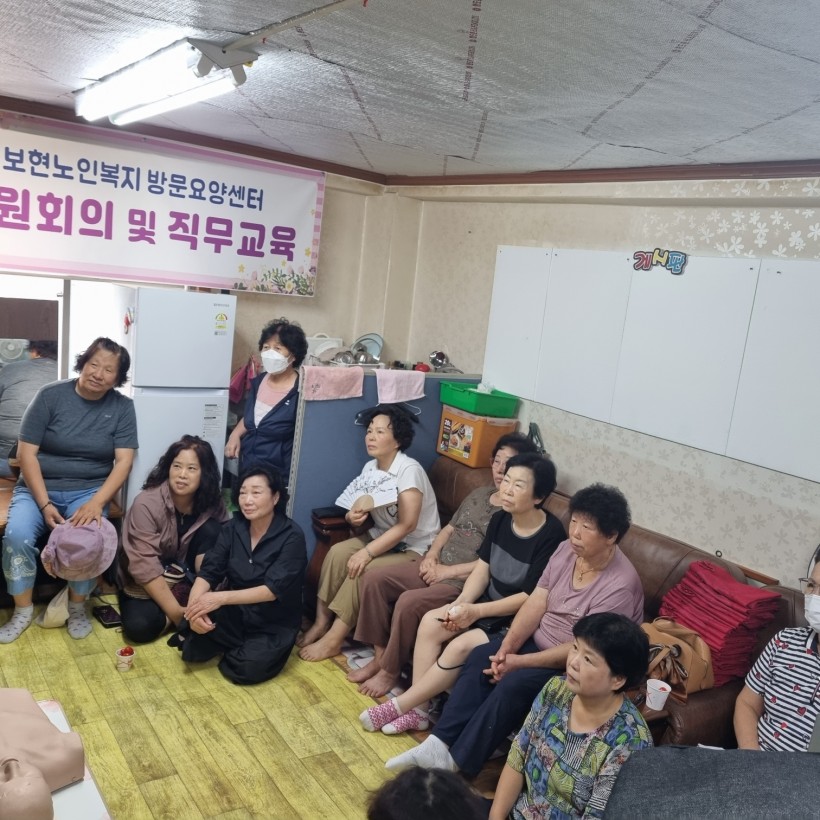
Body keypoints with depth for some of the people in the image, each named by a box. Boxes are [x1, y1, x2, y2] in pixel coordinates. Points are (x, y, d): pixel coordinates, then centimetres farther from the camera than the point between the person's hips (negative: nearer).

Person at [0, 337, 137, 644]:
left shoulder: (122, 407, -2)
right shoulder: (50, 395, -6)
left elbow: (123, 462, -8)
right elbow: (26, 452, -8)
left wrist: (96, 503, -23)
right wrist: (44, 504, -17)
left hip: (89, 490, 0)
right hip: (39, 487, 0)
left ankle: (77, 606, -1)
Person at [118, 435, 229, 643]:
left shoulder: (212, 505, -13)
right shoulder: (146, 504, -24)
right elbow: (145, 567, -27)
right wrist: (175, 611, -28)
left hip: (187, 578, 3)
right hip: (145, 583, -3)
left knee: (211, 529, -21)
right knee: (139, 626, -31)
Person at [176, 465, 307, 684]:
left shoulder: (291, 536, -16)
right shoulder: (232, 529, -1)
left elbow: (273, 589, -23)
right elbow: (208, 573, -7)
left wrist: (221, 597, -32)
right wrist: (194, 607, -28)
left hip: (274, 623, -2)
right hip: (236, 613, 2)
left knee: (248, 668, -27)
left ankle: (244, 648, 6)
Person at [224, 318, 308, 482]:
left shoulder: (300, 392, -18)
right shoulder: (259, 381, 3)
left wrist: (293, 483, -17)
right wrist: (235, 435, 3)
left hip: (277, 478, -7)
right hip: (246, 470, 7)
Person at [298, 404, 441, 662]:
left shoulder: (409, 470, -22)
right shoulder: (369, 468, 1)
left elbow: (406, 525, -26)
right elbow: (358, 509, 6)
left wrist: (367, 553, -29)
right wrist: (352, 517, -19)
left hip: (414, 548, -7)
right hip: (380, 536, 7)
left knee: (362, 571, -26)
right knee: (337, 552, -17)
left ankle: (333, 640, -13)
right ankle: (321, 622, -6)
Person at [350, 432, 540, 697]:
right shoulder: (480, 494, 14)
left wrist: (448, 571, -16)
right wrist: (431, 555, 0)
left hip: (466, 581, -8)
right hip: (436, 566, 8)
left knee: (409, 602, -29)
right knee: (373, 579, -7)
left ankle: (391, 671, -5)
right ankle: (380, 655, 4)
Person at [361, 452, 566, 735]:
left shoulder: (551, 535, -22)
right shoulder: (500, 519, 0)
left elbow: (531, 597, -20)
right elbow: (482, 569, 2)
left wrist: (476, 611, -21)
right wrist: (462, 603, -16)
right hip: (488, 605, 7)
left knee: (461, 646, -24)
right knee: (431, 622, -12)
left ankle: (399, 706, -7)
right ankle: (417, 709, -4)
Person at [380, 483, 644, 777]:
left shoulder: (620, 585, -26)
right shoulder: (566, 549, -4)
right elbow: (536, 602, -3)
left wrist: (519, 662, -22)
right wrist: (508, 646, -16)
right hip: (538, 639, 7)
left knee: (513, 685, -26)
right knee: (480, 658, -11)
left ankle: (456, 765, -15)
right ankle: (439, 744, -12)